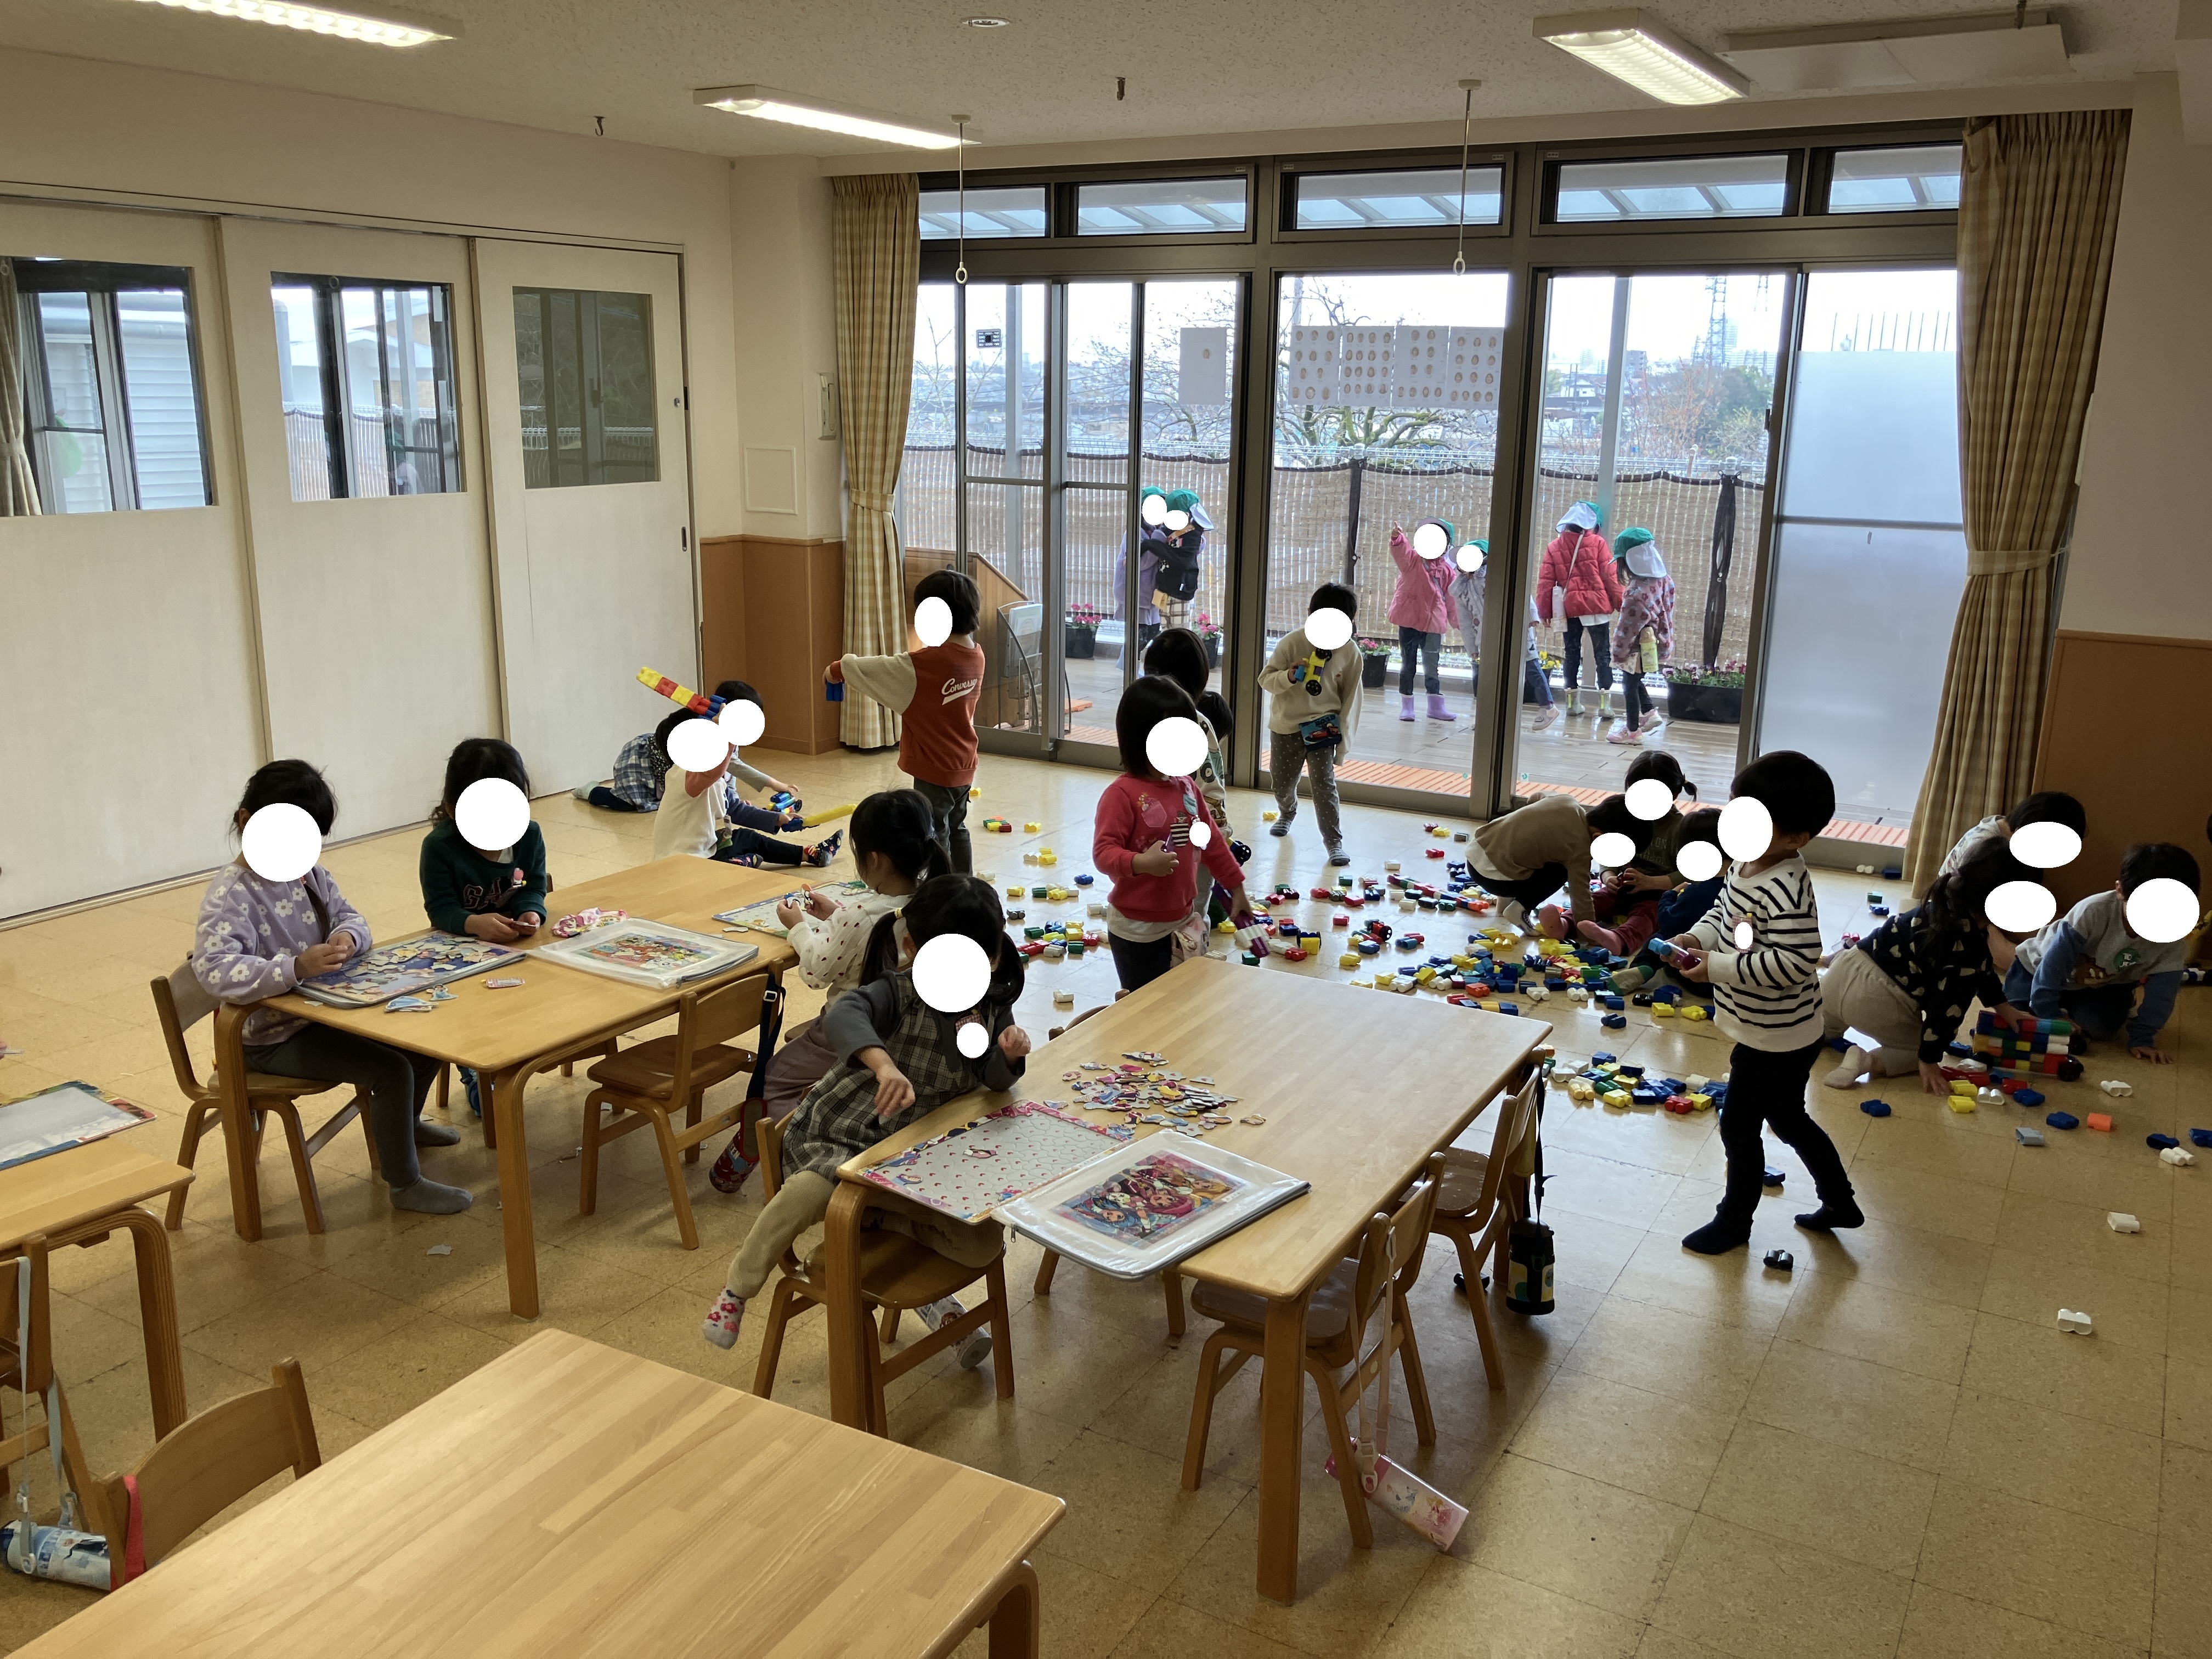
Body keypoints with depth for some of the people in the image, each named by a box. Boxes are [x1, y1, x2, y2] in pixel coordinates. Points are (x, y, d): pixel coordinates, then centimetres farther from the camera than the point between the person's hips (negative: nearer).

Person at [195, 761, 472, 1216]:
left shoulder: (310, 872, 2)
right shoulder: (230, 895, -23)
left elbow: (349, 916, 8)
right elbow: (214, 970, -36)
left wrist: (347, 936, -18)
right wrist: (297, 968, -48)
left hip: (323, 1008, 9)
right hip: (274, 1038, -9)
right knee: (391, 1069, -21)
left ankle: (405, 1122, 37)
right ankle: (405, 1184, -4)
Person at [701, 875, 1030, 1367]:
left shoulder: (992, 1007, -1)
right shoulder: (900, 993, -17)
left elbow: (994, 1080, -3)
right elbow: (842, 1016, -37)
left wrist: (1009, 1054, -26)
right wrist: (884, 1064, -56)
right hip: (839, 1137, -4)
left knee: (984, 1244, -15)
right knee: (808, 1192, -37)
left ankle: (881, 1219, 8)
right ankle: (737, 1290, -10)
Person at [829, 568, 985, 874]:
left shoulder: (924, 663, -26)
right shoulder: (975, 656, -2)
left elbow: (872, 671, -15)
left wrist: (837, 670, 4)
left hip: (934, 769, -8)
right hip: (963, 766, 8)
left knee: (934, 836, 5)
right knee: (956, 829, 22)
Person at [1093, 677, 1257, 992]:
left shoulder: (1187, 788, 6)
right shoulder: (1122, 794, -16)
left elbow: (1212, 841, 16)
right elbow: (1103, 851, -21)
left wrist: (1236, 888, 20)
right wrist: (1141, 863, -38)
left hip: (1183, 923, 7)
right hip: (1137, 930, -6)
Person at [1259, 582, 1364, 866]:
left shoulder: (1350, 651, -8)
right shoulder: (1292, 642, -12)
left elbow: (1350, 697, -1)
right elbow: (1265, 678, -8)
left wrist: (1343, 738, -2)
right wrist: (1289, 677, -30)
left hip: (1323, 726, -1)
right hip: (1286, 726, 1)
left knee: (1324, 784, -11)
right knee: (1282, 782, 15)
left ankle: (1334, 842, -3)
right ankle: (1287, 813, 48)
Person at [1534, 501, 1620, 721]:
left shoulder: (1554, 547, 4)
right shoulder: (1597, 543, -4)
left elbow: (1545, 581, 2)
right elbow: (1610, 576, -4)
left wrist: (1544, 611, 7)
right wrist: (1619, 602, 4)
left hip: (1569, 608, 2)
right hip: (1597, 606, -2)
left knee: (1572, 653, 12)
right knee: (1602, 653, 4)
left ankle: (1573, 701, 12)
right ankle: (1604, 701, -1)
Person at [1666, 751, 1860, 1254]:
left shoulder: (1785, 890, -30)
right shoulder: (1745, 865, -1)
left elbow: (1795, 963, -35)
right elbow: (1724, 909, 14)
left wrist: (1717, 967, -31)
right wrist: (1696, 938, -6)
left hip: (1774, 1039, -9)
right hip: (1783, 1035, 9)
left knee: (1739, 1127, 8)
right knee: (1789, 1119, 25)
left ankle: (1734, 1222, 29)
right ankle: (1839, 1202, 43)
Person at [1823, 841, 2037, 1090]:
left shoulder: (1949, 902, 9)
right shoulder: (1969, 945, -17)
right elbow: (1947, 1006, -14)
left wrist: (2002, 1006, 33)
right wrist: (1929, 1061, -4)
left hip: (1846, 969, 8)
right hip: (1875, 998, -8)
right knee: (1918, 1051, 20)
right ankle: (1868, 1061, -6)